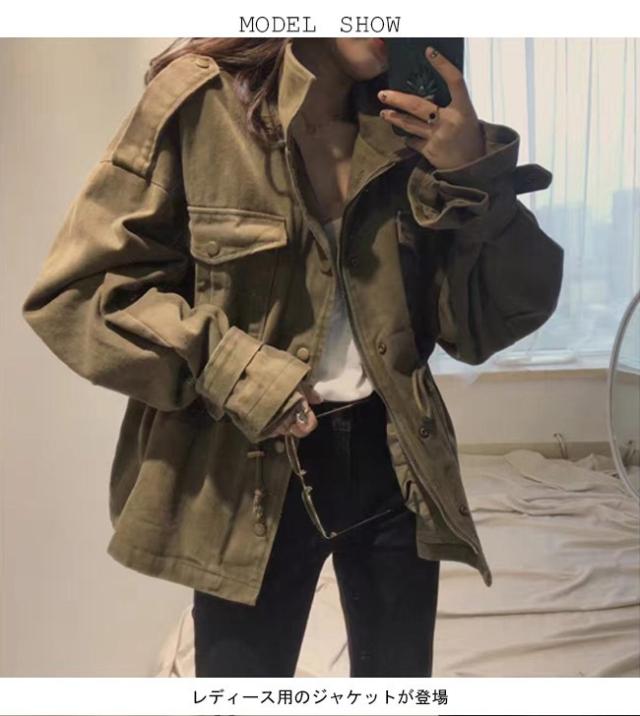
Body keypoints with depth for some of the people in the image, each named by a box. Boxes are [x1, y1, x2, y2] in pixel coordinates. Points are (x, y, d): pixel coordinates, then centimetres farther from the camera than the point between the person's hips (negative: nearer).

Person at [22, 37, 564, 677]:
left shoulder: (412, 124, 2)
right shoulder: (201, 101, -10)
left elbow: (486, 328, -1)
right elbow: (75, 289, -9)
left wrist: (473, 177, -15)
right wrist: (232, 372, -18)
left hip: (392, 463, 4)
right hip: (248, 473, -3)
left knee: (400, 674, 20)